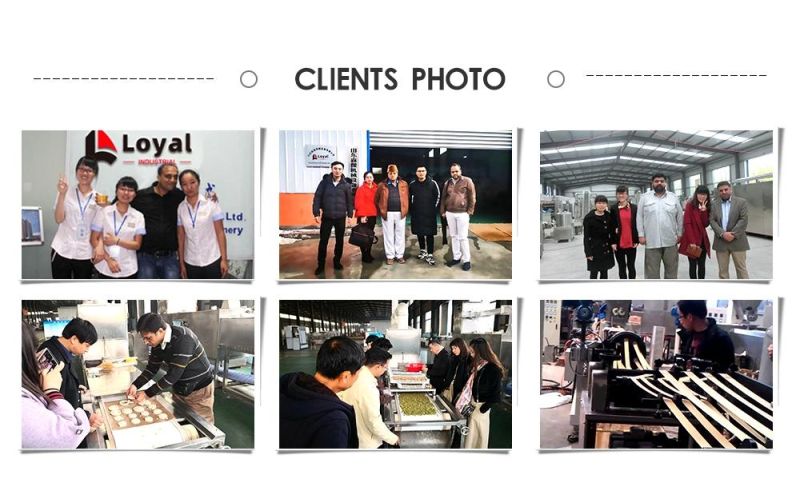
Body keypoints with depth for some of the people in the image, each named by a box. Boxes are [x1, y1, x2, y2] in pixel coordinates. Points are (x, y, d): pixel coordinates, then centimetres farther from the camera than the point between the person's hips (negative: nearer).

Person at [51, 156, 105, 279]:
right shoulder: (66, 193, 1)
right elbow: (59, 219, -9)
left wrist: (104, 208, -14)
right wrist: (62, 194, -15)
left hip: (85, 254, 1)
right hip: (62, 251, -1)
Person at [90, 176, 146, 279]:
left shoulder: (138, 216, 1)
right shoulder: (103, 212, -2)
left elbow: (137, 245, -2)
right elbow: (94, 239, -2)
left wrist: (117, 241, -16)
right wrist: (109, 259, -12)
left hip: (128, 270, 1)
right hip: (105, 268, -1)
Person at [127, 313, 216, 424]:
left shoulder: (183, 339, -30)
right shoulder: (157, 343, -5)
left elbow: (174, 374, -29)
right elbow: (152, 368, 6)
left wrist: (147, 394, -24)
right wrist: (135, 385, -10)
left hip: (199, 389, -7)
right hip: (179, 389, 7)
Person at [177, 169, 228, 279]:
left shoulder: (211, 203, -7)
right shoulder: (180, 208, 1)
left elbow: (220, 232, -6)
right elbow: (181, 237, 4)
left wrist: (224, 259, -10)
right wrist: (181, 263, 3)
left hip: (212, 261, -3)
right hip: (191, 263, 3)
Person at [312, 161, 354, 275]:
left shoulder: (346, 184, 0)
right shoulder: (325, 182, -3)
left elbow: (349, 201, 4)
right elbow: (317, 197, -3)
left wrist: (350, 215, 1)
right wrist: (316, 213, -8)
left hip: (341, 217, 1)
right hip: (326, 217, -1)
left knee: (340, 241, 10)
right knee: (323, 241, 2)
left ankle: (337, 261, 25)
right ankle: (320, 265, 10)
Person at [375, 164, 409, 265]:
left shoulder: (404, 184, 5)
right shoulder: (382, 185, 2)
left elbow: (407, 198, 8)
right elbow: (376, 199, 7)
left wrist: (405, 210, 2)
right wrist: (381, 211, 3)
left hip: (400, 213, 1)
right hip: (387, 213, -1)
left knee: (400, 235, 7)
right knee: (388, 235, 5)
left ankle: (400, 255, 17)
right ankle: (390, 256, 13)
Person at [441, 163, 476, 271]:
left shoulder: (467, 181, -4)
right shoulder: (447, 183, 10)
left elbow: (472, 198, -4)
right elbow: (443, 198, 15)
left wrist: (469, 211, -8)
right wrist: (442, 211, 10)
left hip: (462, 213, -5)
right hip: (450, 213, 5)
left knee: (462, 237, -4)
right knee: (453, 236, 10)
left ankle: (466, 260, 4)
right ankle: (456, 257, 20)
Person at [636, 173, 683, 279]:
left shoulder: (673, 197, 7)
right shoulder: (645, 197, 2)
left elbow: (680, 217, 9)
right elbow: (639, 217, 1)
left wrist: (679, 234, 5)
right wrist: (641, 235, -4)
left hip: (670, 240, 2)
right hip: (651, 241, -2)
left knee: (671, 268, 11)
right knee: (652, 270, 3)